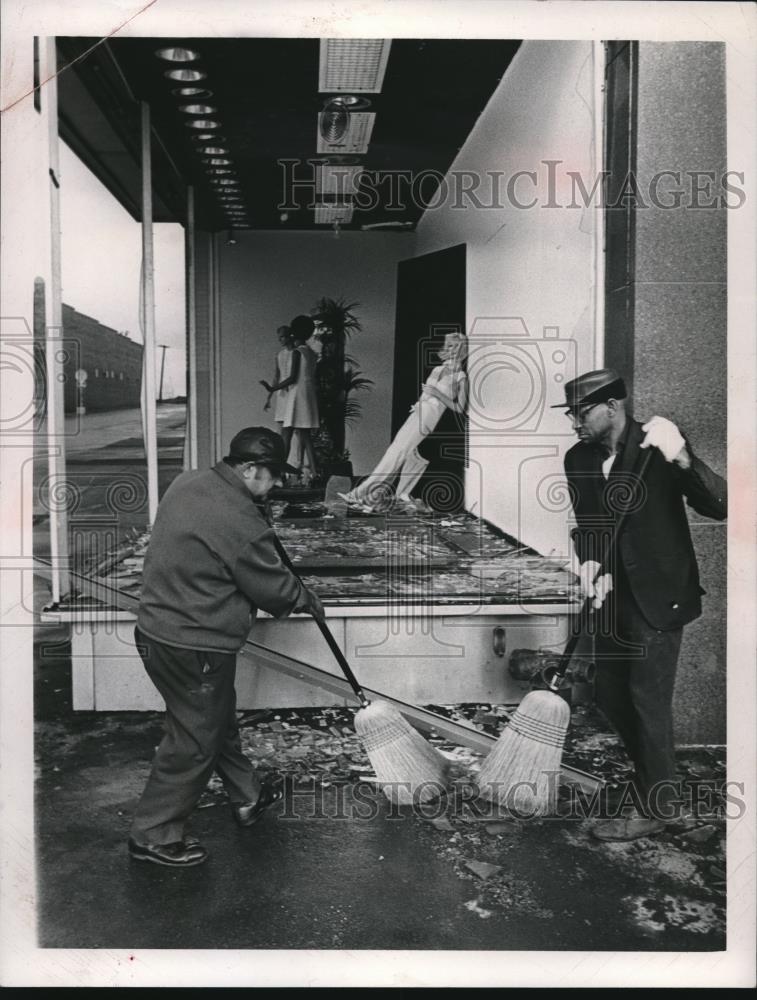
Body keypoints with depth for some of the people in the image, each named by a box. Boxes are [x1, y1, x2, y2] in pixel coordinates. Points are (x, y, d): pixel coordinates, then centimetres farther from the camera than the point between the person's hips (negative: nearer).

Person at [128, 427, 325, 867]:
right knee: (194, 741, 7)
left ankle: (248, 797, 42)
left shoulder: (187, 483, 3)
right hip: (196, 649, -10)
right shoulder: (241, 522, -25)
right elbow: (274, 587, -13)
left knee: (220, 720, 24)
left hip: (156, 629, 10)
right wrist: (309, 599, 7)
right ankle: (155, 835, 21)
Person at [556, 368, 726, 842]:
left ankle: (656, 806, 16)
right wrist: (590, 560, -15)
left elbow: (718, 506, -19)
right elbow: (586, 522, 7)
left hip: (658, 596, -6)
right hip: (613, 595, 6)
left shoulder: (659, 446, -13)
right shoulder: (579, 459, 2)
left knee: (648, 700, -2)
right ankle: (652, 774, 38)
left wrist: (682, 459, -36)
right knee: (611, 696, 14)